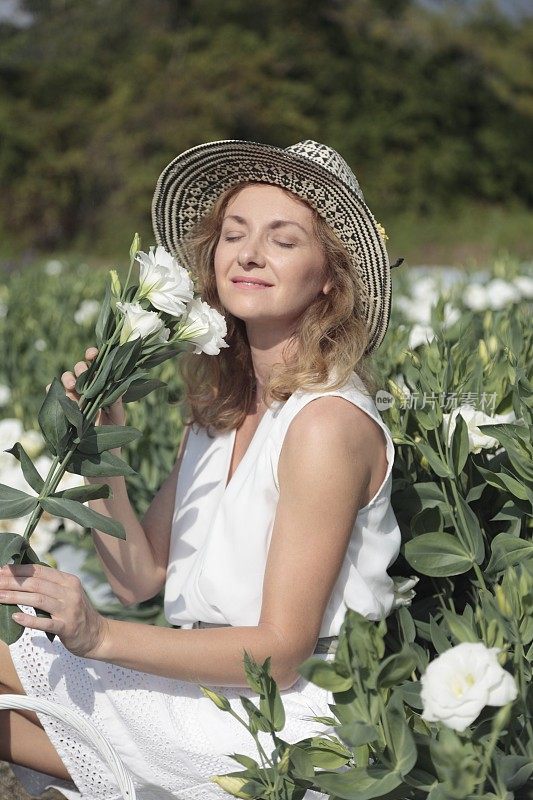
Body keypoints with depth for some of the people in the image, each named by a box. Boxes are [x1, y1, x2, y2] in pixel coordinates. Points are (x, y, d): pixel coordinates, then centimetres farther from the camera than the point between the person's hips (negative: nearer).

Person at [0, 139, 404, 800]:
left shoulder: (327, 421, -17)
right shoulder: (219, 408, 7)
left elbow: (282, 652, -18)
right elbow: (140, 577, 6)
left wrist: (100, 636, -27)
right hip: (206, 688, 7)